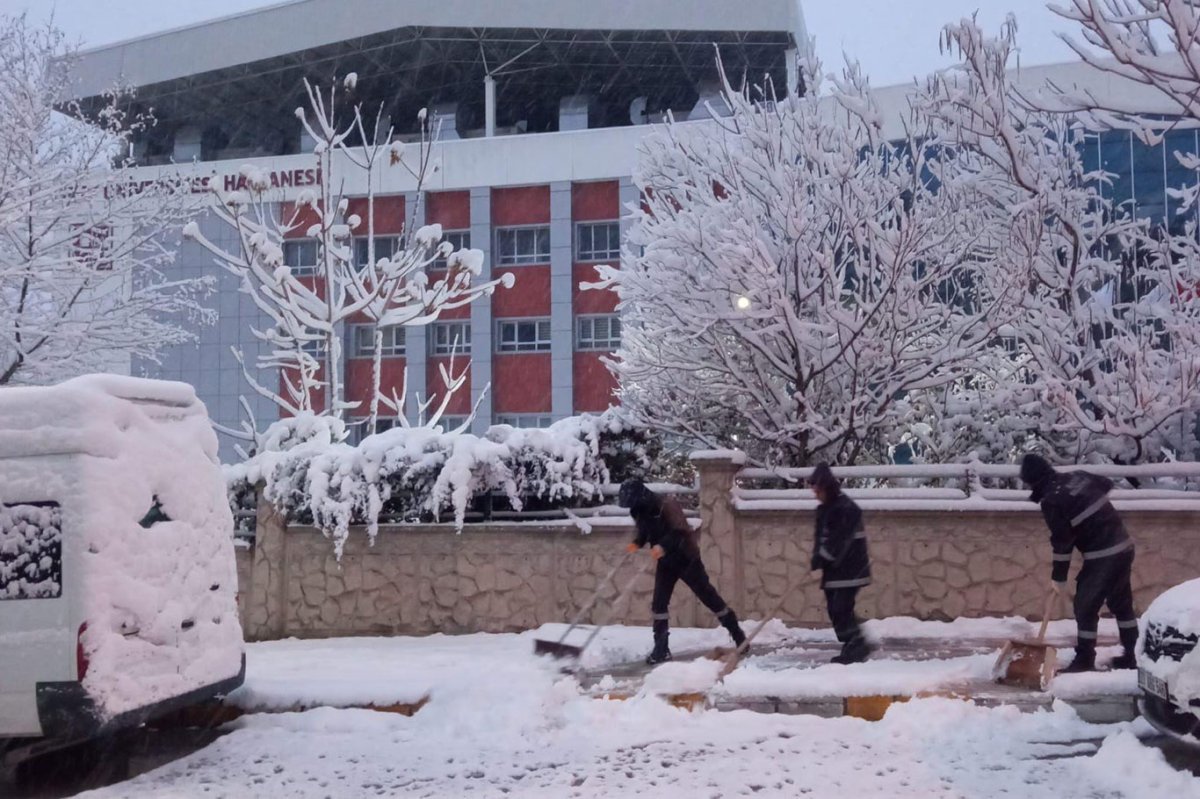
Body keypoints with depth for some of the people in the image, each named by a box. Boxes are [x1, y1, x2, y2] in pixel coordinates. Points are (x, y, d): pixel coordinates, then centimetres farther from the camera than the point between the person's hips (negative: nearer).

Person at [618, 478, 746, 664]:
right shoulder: (640, 511, -3)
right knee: (659, 603, -1)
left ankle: (737, 634, 14)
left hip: (685, 558, -6)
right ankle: (661, 648, 6)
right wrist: (638, 543, -7)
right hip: (665, 562, 7)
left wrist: (663, 546, -45)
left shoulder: (666, 505, -26)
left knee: (708, 596, 1)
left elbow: (680, 531, -31)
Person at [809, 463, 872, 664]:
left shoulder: (847, 509, -17)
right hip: (833, 569, 9)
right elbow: (819, 537, 10)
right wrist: (817, 560, -6)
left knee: (841, 609, -14)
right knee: (835, 611, 8)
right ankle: (853, 647, 17)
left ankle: (857, 646, -4)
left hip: (850, 569, -9)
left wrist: (821, 559, -24)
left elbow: (839, 541, -24)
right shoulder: (823, 510, 12)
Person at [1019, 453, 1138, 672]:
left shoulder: (1051, 501, -13)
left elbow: (1061, 542, -10)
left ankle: (1085, 659, 7)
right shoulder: (1078, 477, 8)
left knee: (1085, 606, 2)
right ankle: (1133, 655, 25)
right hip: (1124, 546, 8)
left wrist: (1058, 577, 0)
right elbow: (1107, 483, 26)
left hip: (1101, 556, -8)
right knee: (1122, 603, 18)